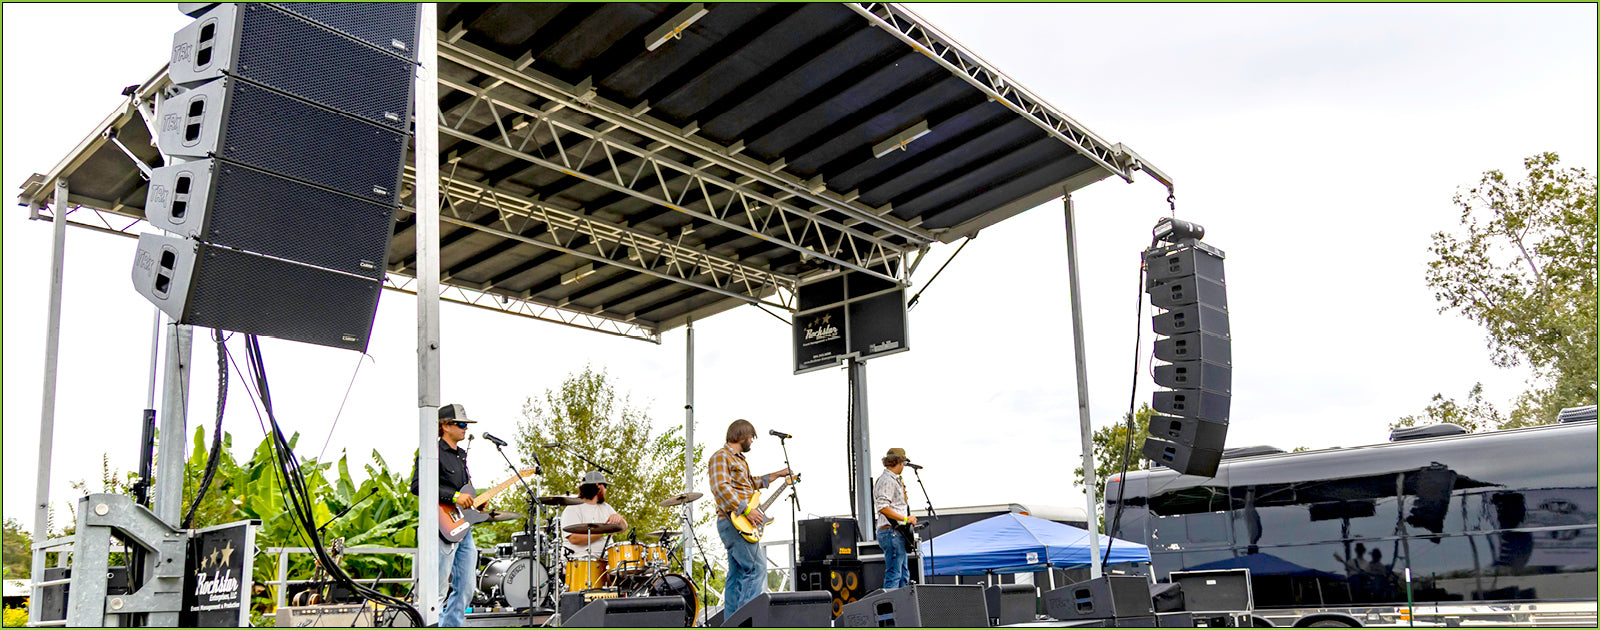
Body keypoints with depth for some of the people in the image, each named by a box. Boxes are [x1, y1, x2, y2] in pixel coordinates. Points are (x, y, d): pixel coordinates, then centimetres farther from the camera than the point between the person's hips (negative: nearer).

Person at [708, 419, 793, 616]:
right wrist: (746, 510, -24)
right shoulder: (721, 456, -9)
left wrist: (777, 475, 40)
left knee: (738, 573, 9)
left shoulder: (739, 458, 22)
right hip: (734, 521, -10)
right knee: (756, 568, -14)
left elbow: (750, 482, 38)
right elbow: (720, 488, -22)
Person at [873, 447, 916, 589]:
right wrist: (905, 519, -19)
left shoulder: (894, 480, 21)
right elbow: (882, 507, -23)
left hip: (897, 534, 11)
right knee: (893, 575, -11)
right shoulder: (887, 480, -12)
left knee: (904, 575, 13)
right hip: (892, 533, -11)